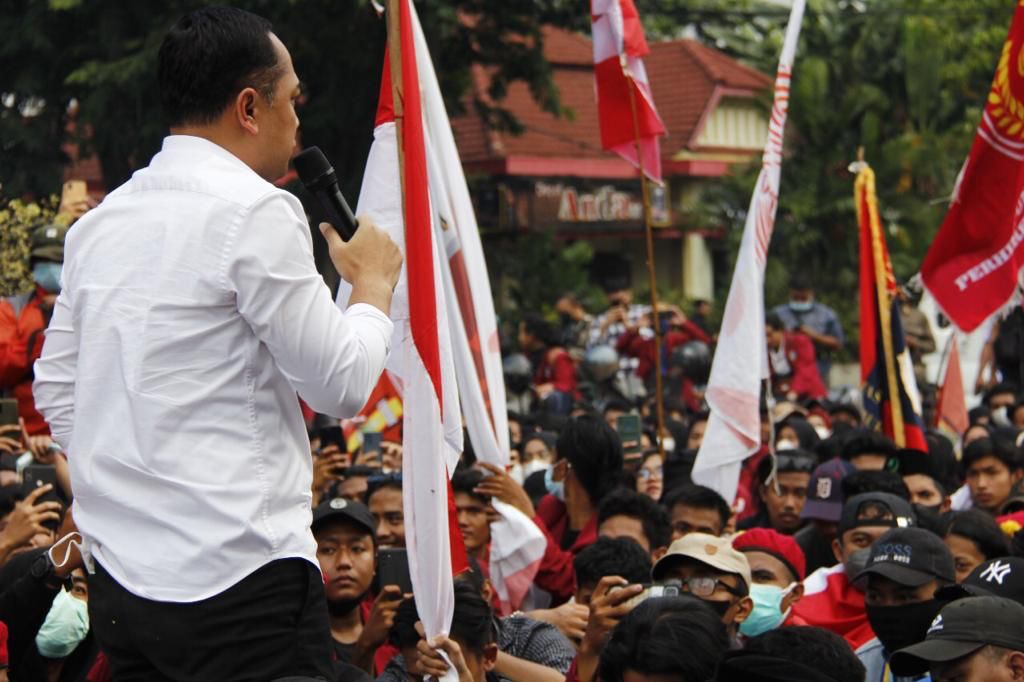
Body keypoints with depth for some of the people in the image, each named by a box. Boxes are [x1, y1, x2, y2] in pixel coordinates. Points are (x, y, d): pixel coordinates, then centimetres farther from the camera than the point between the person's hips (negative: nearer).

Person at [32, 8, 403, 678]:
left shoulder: (100, 221, 11)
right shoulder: (257, 211, -11)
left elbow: (56, 392, 16)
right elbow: (342, 384, -9)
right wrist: (375, 282, 7)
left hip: (120, 575, 8)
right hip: (240, 581, -8)